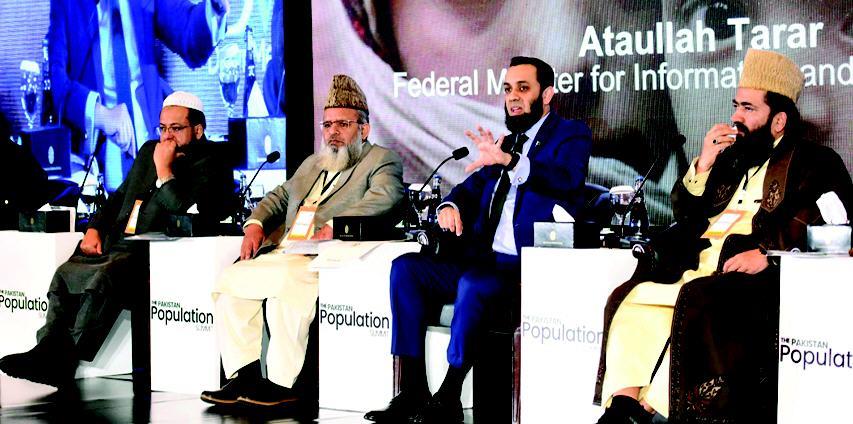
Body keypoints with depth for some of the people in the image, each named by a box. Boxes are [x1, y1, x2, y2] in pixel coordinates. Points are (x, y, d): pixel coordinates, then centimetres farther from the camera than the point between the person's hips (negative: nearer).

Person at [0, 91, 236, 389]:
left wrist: (164, 170, -11)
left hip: (151, 254, -8)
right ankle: (47, 351, -27)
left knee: (102, 278, -33)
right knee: (63, 273, -18)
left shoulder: (210, 169, 0)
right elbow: (119, 197, 30)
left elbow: (185, 215, -17)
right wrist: (95, 228, 12)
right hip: (115, 246, 8)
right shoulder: (148, 152, 25)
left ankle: (64, 361, -33)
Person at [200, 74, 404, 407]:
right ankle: (244, 376, -13)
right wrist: (255, 225, 12)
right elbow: (279, 196, 35)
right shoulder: (312, 164, 32)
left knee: (287, 284, -35)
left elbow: (382, 198, -13)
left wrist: (334, 225, -25)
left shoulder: (381, 161, 7)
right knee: (229, 281, -13)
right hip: (283, 253, 8)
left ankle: (282, 384, -26)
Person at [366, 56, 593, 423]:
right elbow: (472, 188, 21)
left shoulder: (570, 135, 3)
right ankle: (412, 391, -13)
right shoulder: (506, 142, 24)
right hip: (482, 261, 8)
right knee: (405, 268, -10)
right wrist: (450, 206, -5)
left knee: (472, 284, -35)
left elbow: (567, 179, -18)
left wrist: (507, 160, -33)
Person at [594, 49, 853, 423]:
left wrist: (770, 255, -21)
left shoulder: (813, 162, 7)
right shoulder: (732, 159, 26)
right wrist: (703, 164, 8)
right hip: (697, 269, 7)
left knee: (697, 301, -33)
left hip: (757, 277, -7)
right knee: (631, 298, -16)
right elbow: (684, 211, 25)